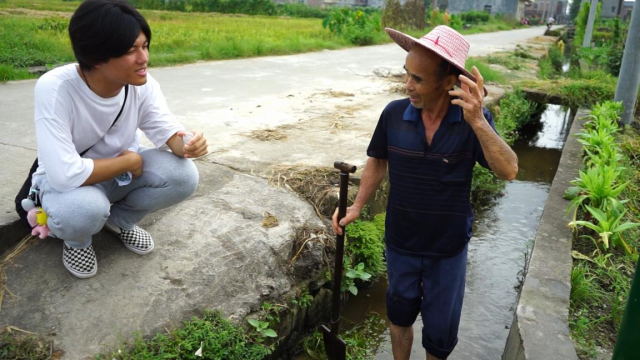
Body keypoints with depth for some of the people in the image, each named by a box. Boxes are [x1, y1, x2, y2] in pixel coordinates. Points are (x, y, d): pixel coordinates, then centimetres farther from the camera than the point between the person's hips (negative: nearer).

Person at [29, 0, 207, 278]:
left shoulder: (142, 83, -18)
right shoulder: (54, 89, -32)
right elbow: (65, 174, -37)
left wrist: (185, 143, -40)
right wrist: (129, 161, -25)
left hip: (123, 170, 4)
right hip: (67, 179, -4)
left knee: (183, 176, -22)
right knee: (84, 210, -39)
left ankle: (120, 219, 8)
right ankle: (76, 239, 2)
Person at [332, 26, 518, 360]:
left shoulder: (474, 119, -19)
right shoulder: (394, 114, -15)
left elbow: (508, 171, -29)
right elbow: (377, 162, 0)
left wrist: (477, 122, -43)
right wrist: (357, 206, -9)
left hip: (448, 249, -1)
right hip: (400, 244, 2)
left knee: (440, 333, 17)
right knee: (400, 316, 24)